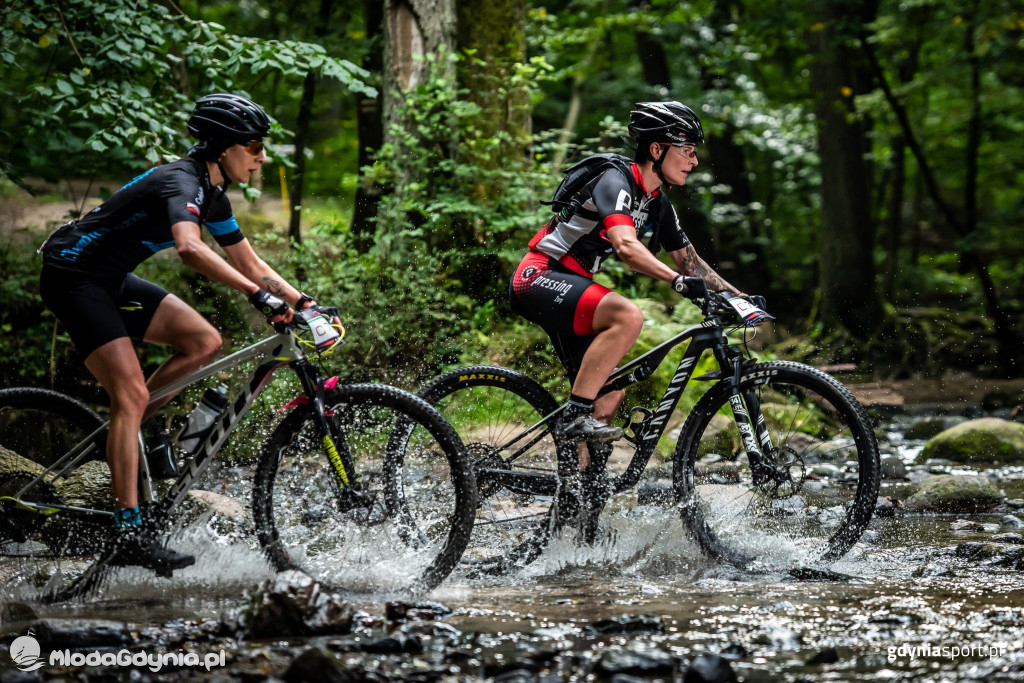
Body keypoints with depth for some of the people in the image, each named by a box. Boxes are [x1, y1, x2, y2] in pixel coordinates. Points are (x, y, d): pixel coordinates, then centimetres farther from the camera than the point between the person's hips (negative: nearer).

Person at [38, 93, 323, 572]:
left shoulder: (212, 196, 7)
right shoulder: (182, 183, -24)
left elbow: (249, 264, 13)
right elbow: (190, 248, -44)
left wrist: (304, 302, 1)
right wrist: (260, 296, -47)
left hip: (110, 280, 9)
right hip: (73, 276, -9)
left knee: (204, 343, -1)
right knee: (132, 394, -18)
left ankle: (126, 430, 9)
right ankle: (129, 536, -21)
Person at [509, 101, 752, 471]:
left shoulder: (658, 204, 11)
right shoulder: (616, 180, -18)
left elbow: (687, 259, 18)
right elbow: (626, 245, -34)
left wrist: (737, 295, 8)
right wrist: (680, 281, -44)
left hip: (570, 286, 10)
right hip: (539, 277, -10)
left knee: (609, 396, 4)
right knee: (628, 315, -33)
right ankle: (575, 415, -26)